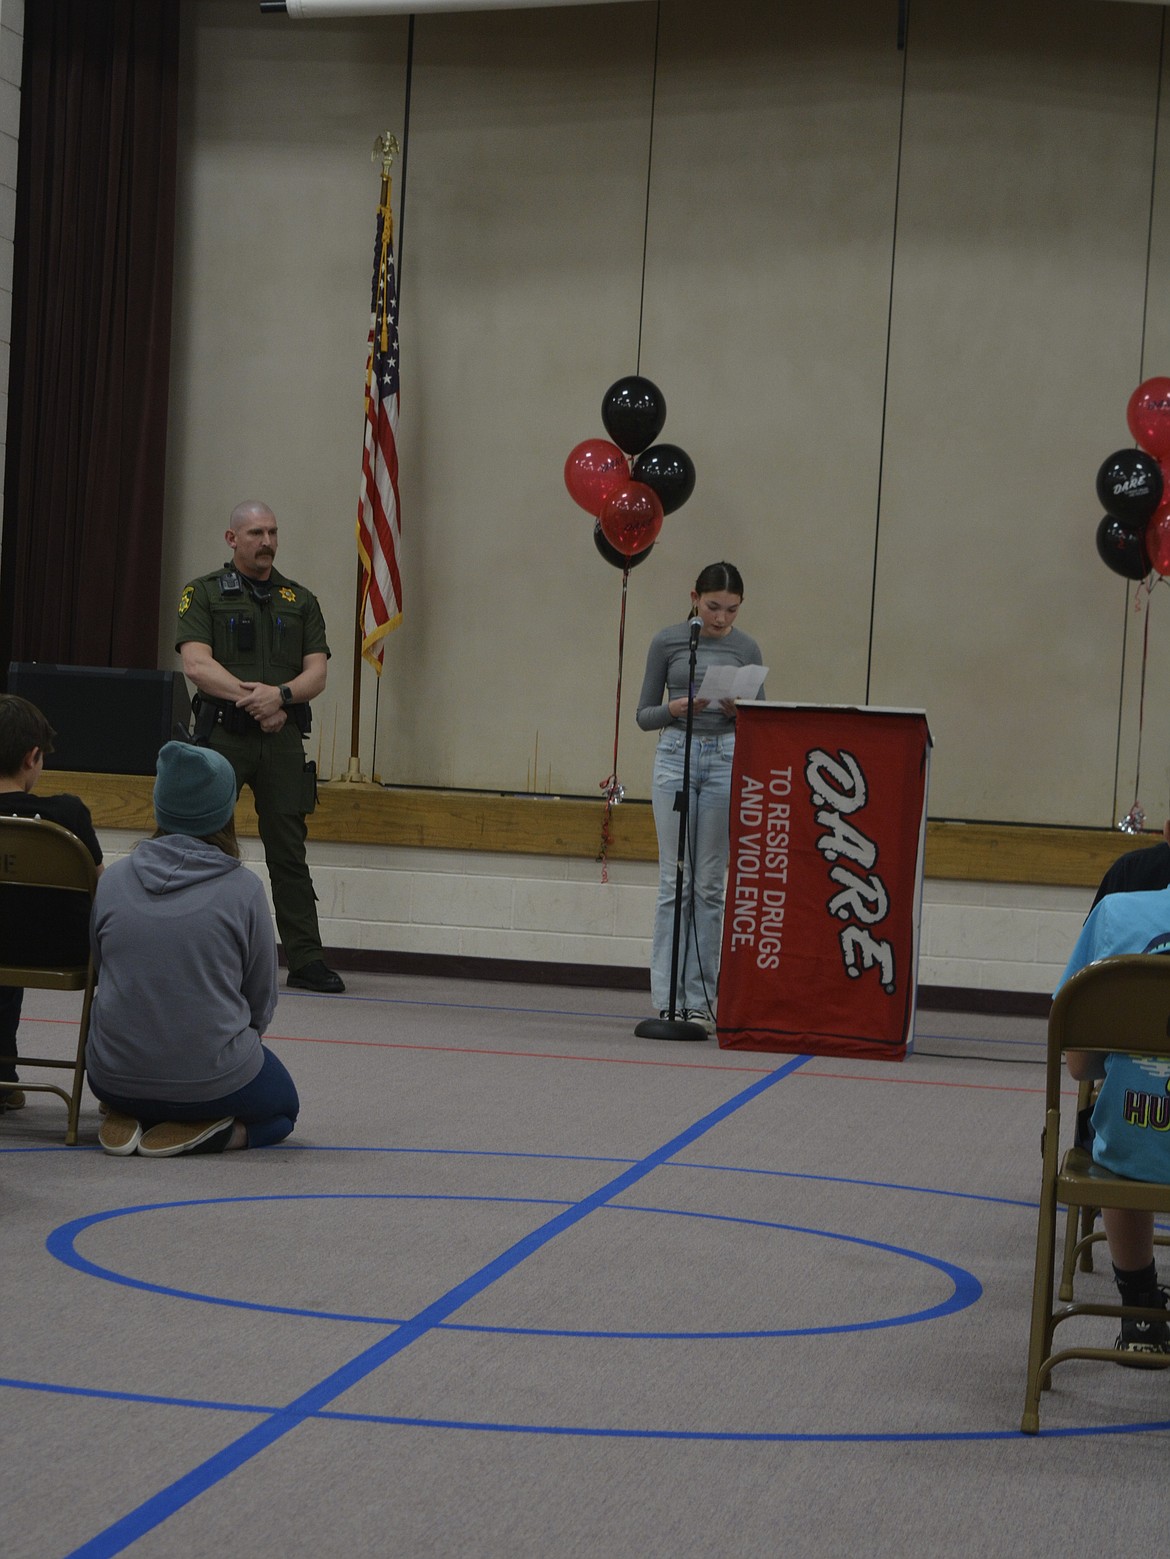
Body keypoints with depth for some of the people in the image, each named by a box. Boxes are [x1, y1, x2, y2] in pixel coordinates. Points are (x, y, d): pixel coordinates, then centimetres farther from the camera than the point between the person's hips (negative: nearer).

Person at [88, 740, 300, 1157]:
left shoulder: (114, 878, -1)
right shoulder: (243, 888, -10)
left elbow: (97, 969, 10)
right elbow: (262, 998, 0)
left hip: (114, 1077, 4)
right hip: (213, 1079, -4)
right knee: (283, 1106, 29)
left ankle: (126, 1116, 7)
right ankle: (199, 1129, -3)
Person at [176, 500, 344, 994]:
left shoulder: (300, 601, 15)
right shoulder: (203, 594, 6)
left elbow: (317, 673, 6)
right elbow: (197, 664, -7)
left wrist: (281, 694, -13)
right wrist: (249, 696, -16)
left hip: (282, 736, 2)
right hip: (222, 735, -2)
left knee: (289, 852, 2)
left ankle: (306, 960, 3)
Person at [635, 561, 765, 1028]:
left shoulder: (746, 649, 4)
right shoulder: (667, 641, 1)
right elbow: (644, 715, 3)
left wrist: (738, 711, -14)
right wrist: (677, 708, -17)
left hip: (726, 758, 1)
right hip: (675, 756, -1)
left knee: (709, 884, 1)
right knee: (675, 879, -5)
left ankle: (698, 999, 5)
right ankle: (666, 998, -3)